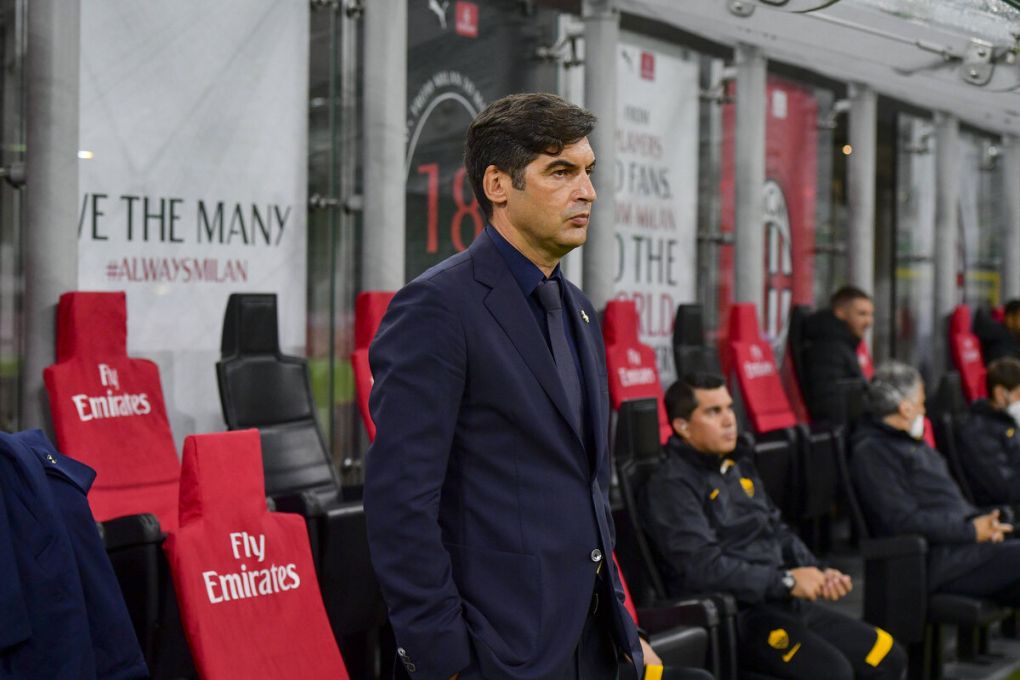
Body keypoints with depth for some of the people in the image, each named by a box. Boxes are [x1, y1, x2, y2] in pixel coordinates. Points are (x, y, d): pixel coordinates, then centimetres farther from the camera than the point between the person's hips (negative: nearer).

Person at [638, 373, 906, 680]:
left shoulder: (738, 465, 16)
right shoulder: (671, 486, -12)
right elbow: (704, 566, -21)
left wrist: (819, 573, 2)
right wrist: (786, 580, -16)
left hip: (783, 602, 9)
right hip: (731, 614, -9)